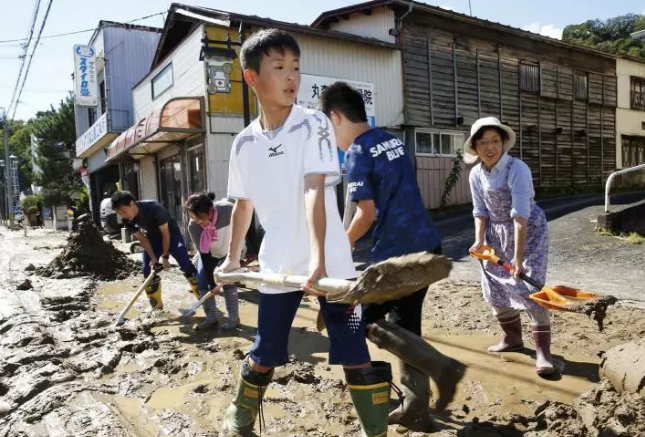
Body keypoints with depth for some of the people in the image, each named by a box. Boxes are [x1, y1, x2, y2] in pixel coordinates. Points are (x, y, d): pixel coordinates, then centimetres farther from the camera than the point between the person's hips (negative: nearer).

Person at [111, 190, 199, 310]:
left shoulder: (154, 208, -36)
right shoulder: (127, 221, -18)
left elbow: (165, 233, -26)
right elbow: (142, 238, -9)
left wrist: (165, 256, -20)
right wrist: (153, 258, -18)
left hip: (170, 233, -5)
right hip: (152, 237, 5)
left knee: (185, 264, -14)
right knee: (148, 271, -1)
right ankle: (156, 306, 11)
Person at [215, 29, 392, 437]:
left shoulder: (313, 125, -8)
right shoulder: (244, 144, 3)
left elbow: (314, 191, -20)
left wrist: (318, 258, -31)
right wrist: (233, 257, 23)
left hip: (330, 262, -3)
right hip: (277, 264, 4)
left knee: (356, 356, 0)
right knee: (264, 356, 16)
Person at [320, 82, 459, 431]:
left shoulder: (358, 153, -12)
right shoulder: (391, 140, 13)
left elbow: (367, 213, -17)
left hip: (398, 253, -8)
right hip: (427, 245, 9)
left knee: (365, 321, 7)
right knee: (406, 323, 16)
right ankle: (415, 408, 24)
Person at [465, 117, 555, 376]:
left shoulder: (517, 169, -25)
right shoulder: (476, 174, -6)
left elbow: (521, 215, -31)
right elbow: (481, 211, 1)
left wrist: (518, 257, -34)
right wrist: (479, 241, -12)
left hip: (529, 231, -6)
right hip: (497, 233, 6)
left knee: (530, 288, -13)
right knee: (494, 287, 10)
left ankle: (543, 351, -2)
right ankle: (512, 338, 30)